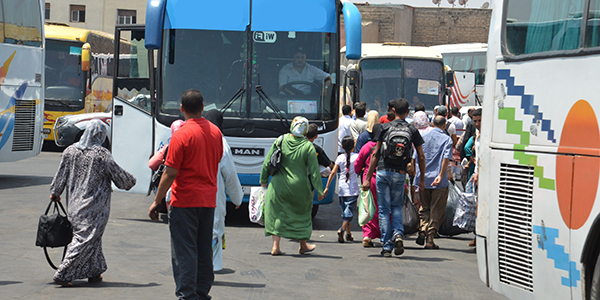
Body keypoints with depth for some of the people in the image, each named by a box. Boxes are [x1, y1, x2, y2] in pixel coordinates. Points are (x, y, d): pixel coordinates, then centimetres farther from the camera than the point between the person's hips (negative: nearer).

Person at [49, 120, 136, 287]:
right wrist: (130, 181, 15)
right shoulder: (102, 154, -12)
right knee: (85, 238, -3)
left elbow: (61, 175, 10)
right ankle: (63, 274, -8)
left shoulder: (70, 151, 2)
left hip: (75, 204, 6)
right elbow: (118, 174, -5)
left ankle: (94, 272, 25)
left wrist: (55, 192, 24)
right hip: (94, 207, -6)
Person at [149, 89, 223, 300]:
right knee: (204, 249, 12)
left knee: (184, 250, -3)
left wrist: (157, 201, -8)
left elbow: (170, 173, -15)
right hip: (209, 199, 6)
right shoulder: (215, 132, 6)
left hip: (185, 200, -6)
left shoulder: (181, 135, -14)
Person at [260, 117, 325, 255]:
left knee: (277, 214, 9)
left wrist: (263, 180, 14)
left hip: (279, 186, 1)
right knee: (302, 213, 18)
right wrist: (319, 191, -1)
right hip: (300, 187, -1)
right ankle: (303, 245, 28)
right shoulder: (308, 146, -12)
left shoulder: (281, 141, -6)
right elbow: (314, 171, -9)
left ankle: (275, 245, 0)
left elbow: (267, 162, 1)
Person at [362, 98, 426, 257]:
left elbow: (375, 154, -4)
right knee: (396, 206, 21)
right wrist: (422, 179, 13)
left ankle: (387, 247, 4)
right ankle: (398, 234, -5)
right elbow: (421, 157, 2)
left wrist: (368, 178, -1)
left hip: (383, 172, -1)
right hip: (400, 174, 2)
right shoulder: (412, 131, 1)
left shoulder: (385, 128, -3)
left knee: (384, 209, 6)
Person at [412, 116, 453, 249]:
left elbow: (415, 157, 9)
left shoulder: (423, 137, 7)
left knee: (424, 208, 18)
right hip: (439, 183, -3)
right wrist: (441, 175, -17)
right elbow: (446, 158, -16)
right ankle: (430, 240, 0)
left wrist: (418, 174, 18)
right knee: (436, 211, 5)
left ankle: (422, 230, -3)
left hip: (422, 178, 3)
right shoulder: (447, 139, -3)